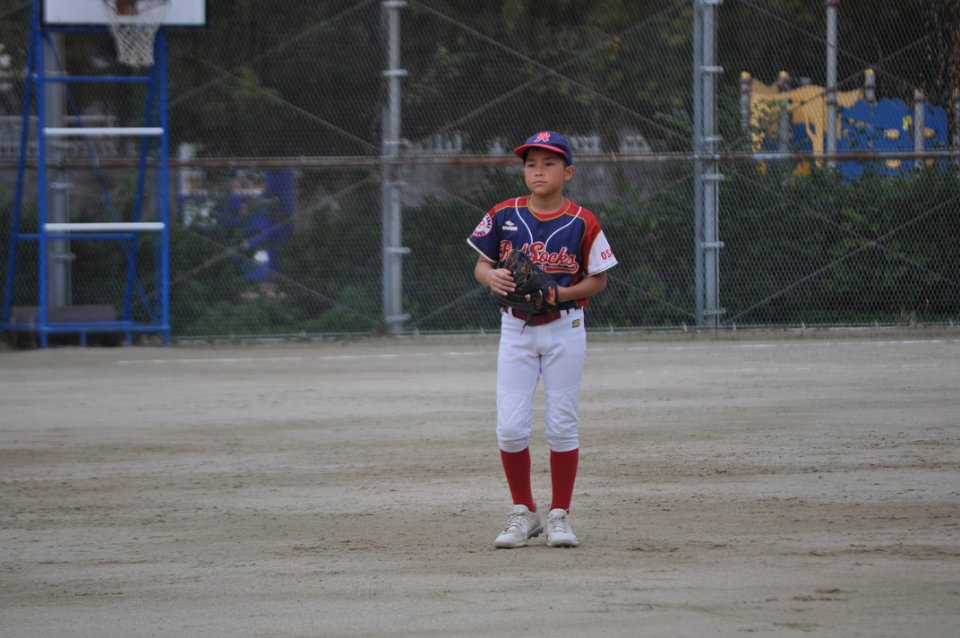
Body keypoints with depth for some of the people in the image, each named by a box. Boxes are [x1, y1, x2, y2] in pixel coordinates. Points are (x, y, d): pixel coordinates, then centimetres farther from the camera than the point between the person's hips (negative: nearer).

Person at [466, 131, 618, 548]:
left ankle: (560, 515, 15)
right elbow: (481, 265, 7)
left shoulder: (582, 223, -6)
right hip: (516, 329, 2)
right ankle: (523, 513, 13)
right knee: (510, 427, -3)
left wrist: (561, 294, -17)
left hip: (564, 329, -1)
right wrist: (492, 277, -17)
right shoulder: (503, 215, -1)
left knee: (562, 426, 3)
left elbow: (598, 279, 0)